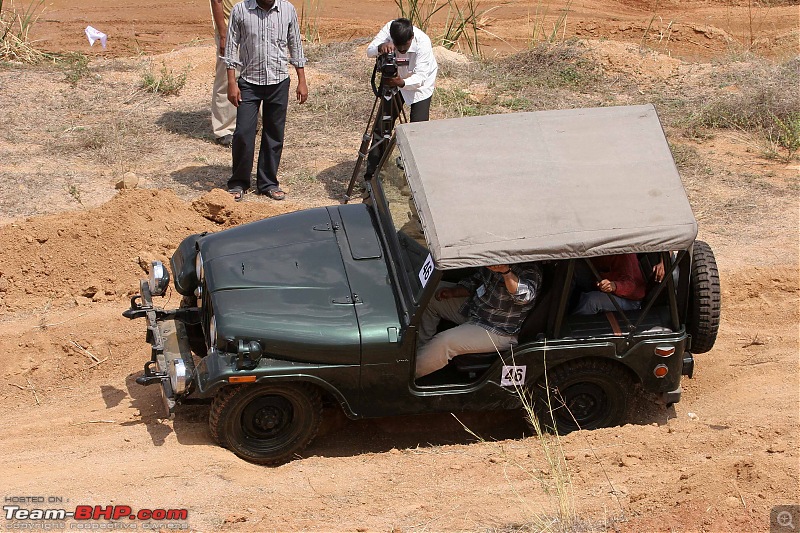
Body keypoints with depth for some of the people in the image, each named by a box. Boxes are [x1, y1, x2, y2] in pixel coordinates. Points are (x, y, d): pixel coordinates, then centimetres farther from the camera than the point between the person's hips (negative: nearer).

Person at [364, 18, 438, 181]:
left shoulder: (423, 42, -34)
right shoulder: (388, 29, -25)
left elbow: (420, 77, -36)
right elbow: (369, 51, -27)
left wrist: (402, 82, -55)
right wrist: (380, 48, -49)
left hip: (420, 84, -3)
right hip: (393, 79, 3)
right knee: (382, 123, 0)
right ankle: (371, 173, 8)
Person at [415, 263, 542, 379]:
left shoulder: (529, 269, -27)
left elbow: (524, 296, -47)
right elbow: (478, 279, 14)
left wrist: (506, 270, -61)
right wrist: (453, 292, -2)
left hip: (499, 333, -9)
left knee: (443, 342, -24)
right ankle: (421, 346, 17)